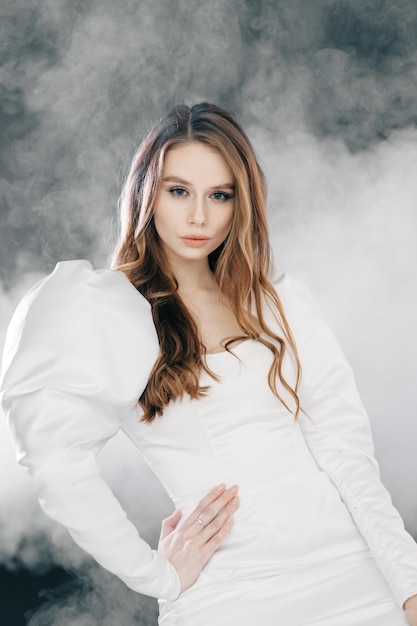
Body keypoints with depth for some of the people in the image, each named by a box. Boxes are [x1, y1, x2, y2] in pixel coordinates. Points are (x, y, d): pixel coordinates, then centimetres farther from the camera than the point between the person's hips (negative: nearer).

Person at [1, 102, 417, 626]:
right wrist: (158, 575, -10)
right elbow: (57, 461, -13)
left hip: (346, 563, 4)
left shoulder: (278, 298, 8)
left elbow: (342, 442, 1)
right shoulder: (103, 312, -4)